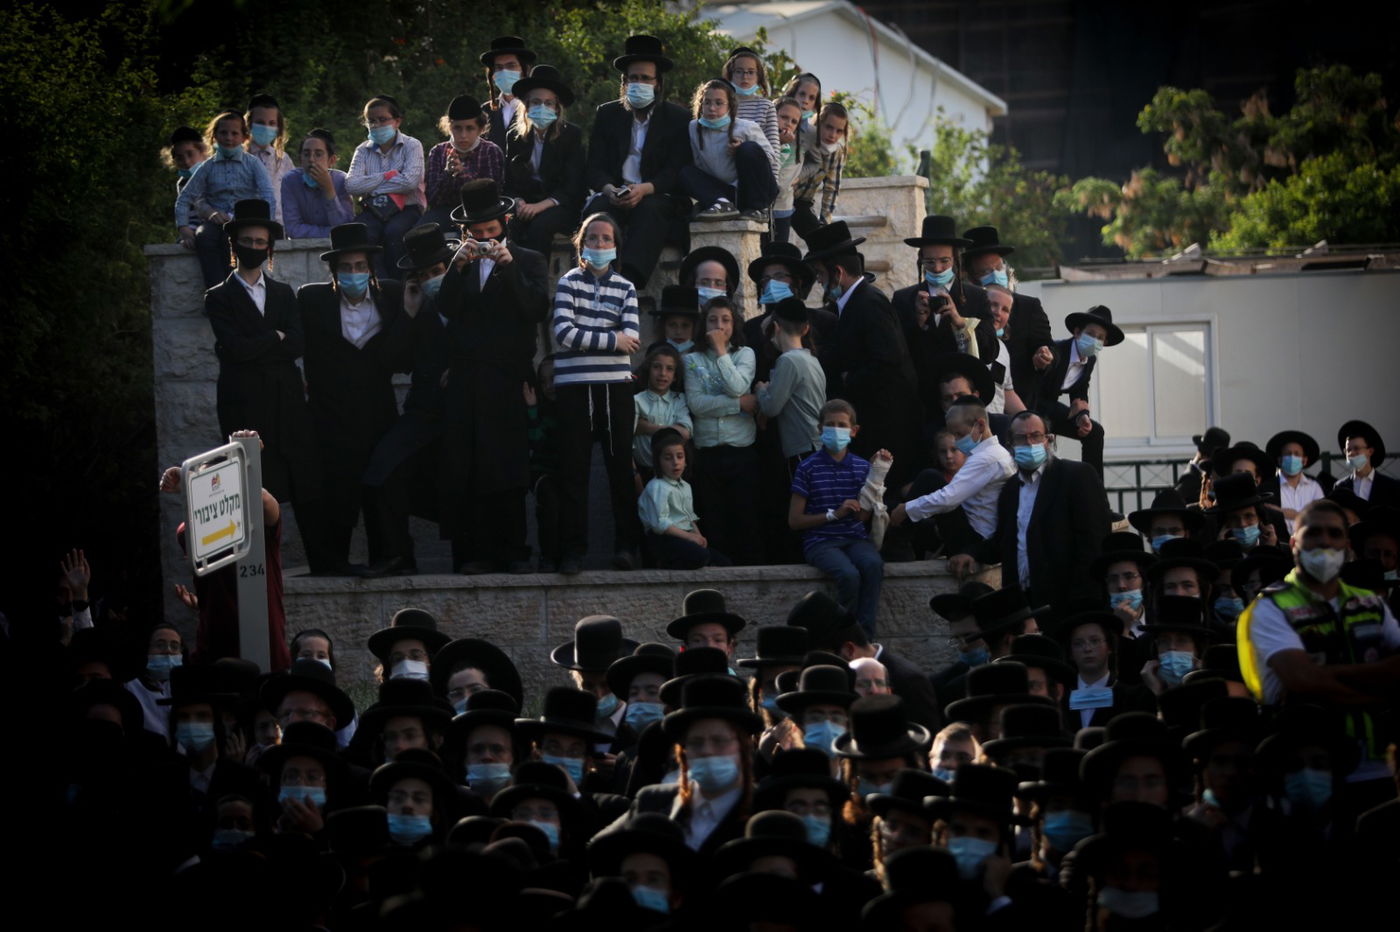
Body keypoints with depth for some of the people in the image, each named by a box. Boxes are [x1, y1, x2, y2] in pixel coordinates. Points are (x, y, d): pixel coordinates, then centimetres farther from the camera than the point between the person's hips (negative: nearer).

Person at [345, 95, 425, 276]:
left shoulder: (411, 146, 3)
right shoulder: (363, 151, 13)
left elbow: (410, 181, -14)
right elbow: (352, 185, -4)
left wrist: (371, 186, -6)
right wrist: (388, 176, -7)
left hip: (406, 208, -2)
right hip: (373, 209, 2)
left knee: (393, 232, -36)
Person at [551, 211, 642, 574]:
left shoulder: (626, 288, 12)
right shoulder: (569, 282, 7)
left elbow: (630, 338, -3)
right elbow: (564, 332, -7)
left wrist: (584, 336, -7)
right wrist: (611, 340, -7)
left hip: (615, 386, 1)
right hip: (574, 387, -1)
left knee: (621, 466, 0)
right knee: (573, 469, -2)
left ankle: (626, 545, 5)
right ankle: (574, 549, -1)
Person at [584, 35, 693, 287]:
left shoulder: (677, 117, 8)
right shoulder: (608, 114, 16)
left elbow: (677, 171, -2)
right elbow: (595, 168, 8)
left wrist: (645, 189, -22)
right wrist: (609, 189, -16)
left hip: (658, 197, -2)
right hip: (616, 196, 2)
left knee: (649, 210, -37)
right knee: (595, 210, -32)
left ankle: (630, 281, -54)